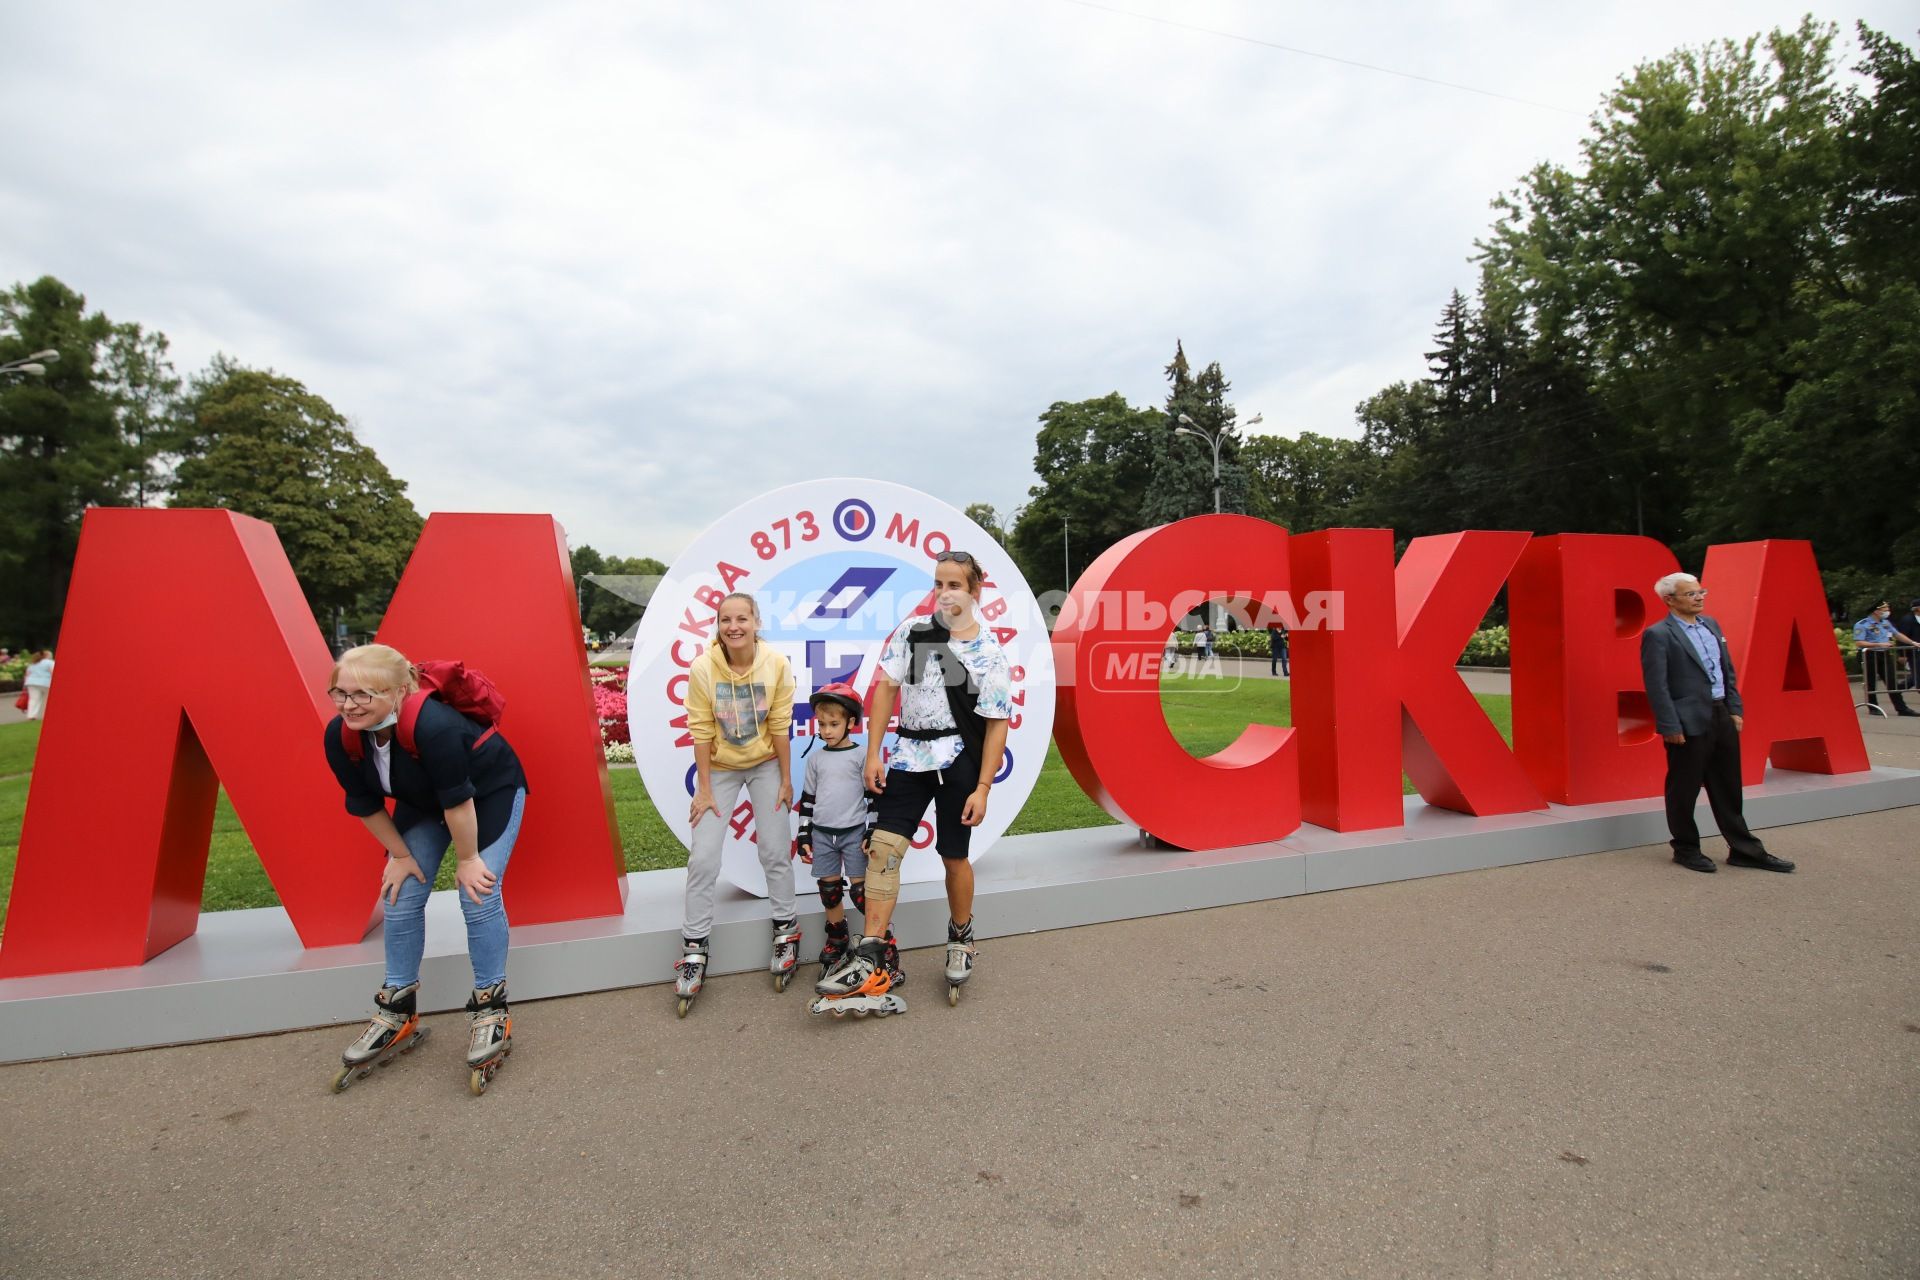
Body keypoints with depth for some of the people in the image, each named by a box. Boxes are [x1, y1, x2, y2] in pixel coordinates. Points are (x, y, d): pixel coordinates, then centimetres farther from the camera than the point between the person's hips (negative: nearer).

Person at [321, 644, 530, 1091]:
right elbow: (364, 803, -6)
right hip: (422, 803, 6)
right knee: (400, 897, 1)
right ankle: (397, 1012, 17)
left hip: (490, 791, -6)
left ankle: (491, 1011, -1)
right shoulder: (340, 736, -20)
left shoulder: (432, 724, -41)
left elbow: (459, 800, -32)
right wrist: (401, 855, -1)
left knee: (478, 895, -14)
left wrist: (467, 859, -22)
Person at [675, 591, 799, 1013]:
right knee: (703, 858, -3)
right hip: (719, 768, 0)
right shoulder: (703, 668, -21)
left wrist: (786, 780, -6)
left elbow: (780, 726, -11)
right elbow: (701, 731, -14)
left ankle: (786, 929, 24)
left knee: (775, 849, 4)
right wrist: (704, 789, -11)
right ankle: (693, 949, 12)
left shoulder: (777, 664, -19)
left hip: (765, 764, 0)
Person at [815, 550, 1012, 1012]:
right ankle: (871, 959, -3)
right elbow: (886, 688, 4)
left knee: (954, 857, 8)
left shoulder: (989, 654, -6)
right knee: (883, 845, -7)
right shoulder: (912, 631, 2)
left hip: (959, 762, -2)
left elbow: (997, 726, -5)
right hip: (909, 754, 3)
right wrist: (874, 754, -1)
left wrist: (983, 788, -9)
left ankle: (961, 936, 33)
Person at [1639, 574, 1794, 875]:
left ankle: (1745, 850, 26)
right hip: (1689, 723, -7)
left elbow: (1728, 671, 17)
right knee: (1684, 791, 5)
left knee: (1728, 789, 16)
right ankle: (1686, 849, 19)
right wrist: (1670, 727, -17)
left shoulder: (1711, 625, 12)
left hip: (1722, 717, 7)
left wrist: (1735, 709, 10)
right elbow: (1657, 686, -15)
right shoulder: (1658, 635, -12)